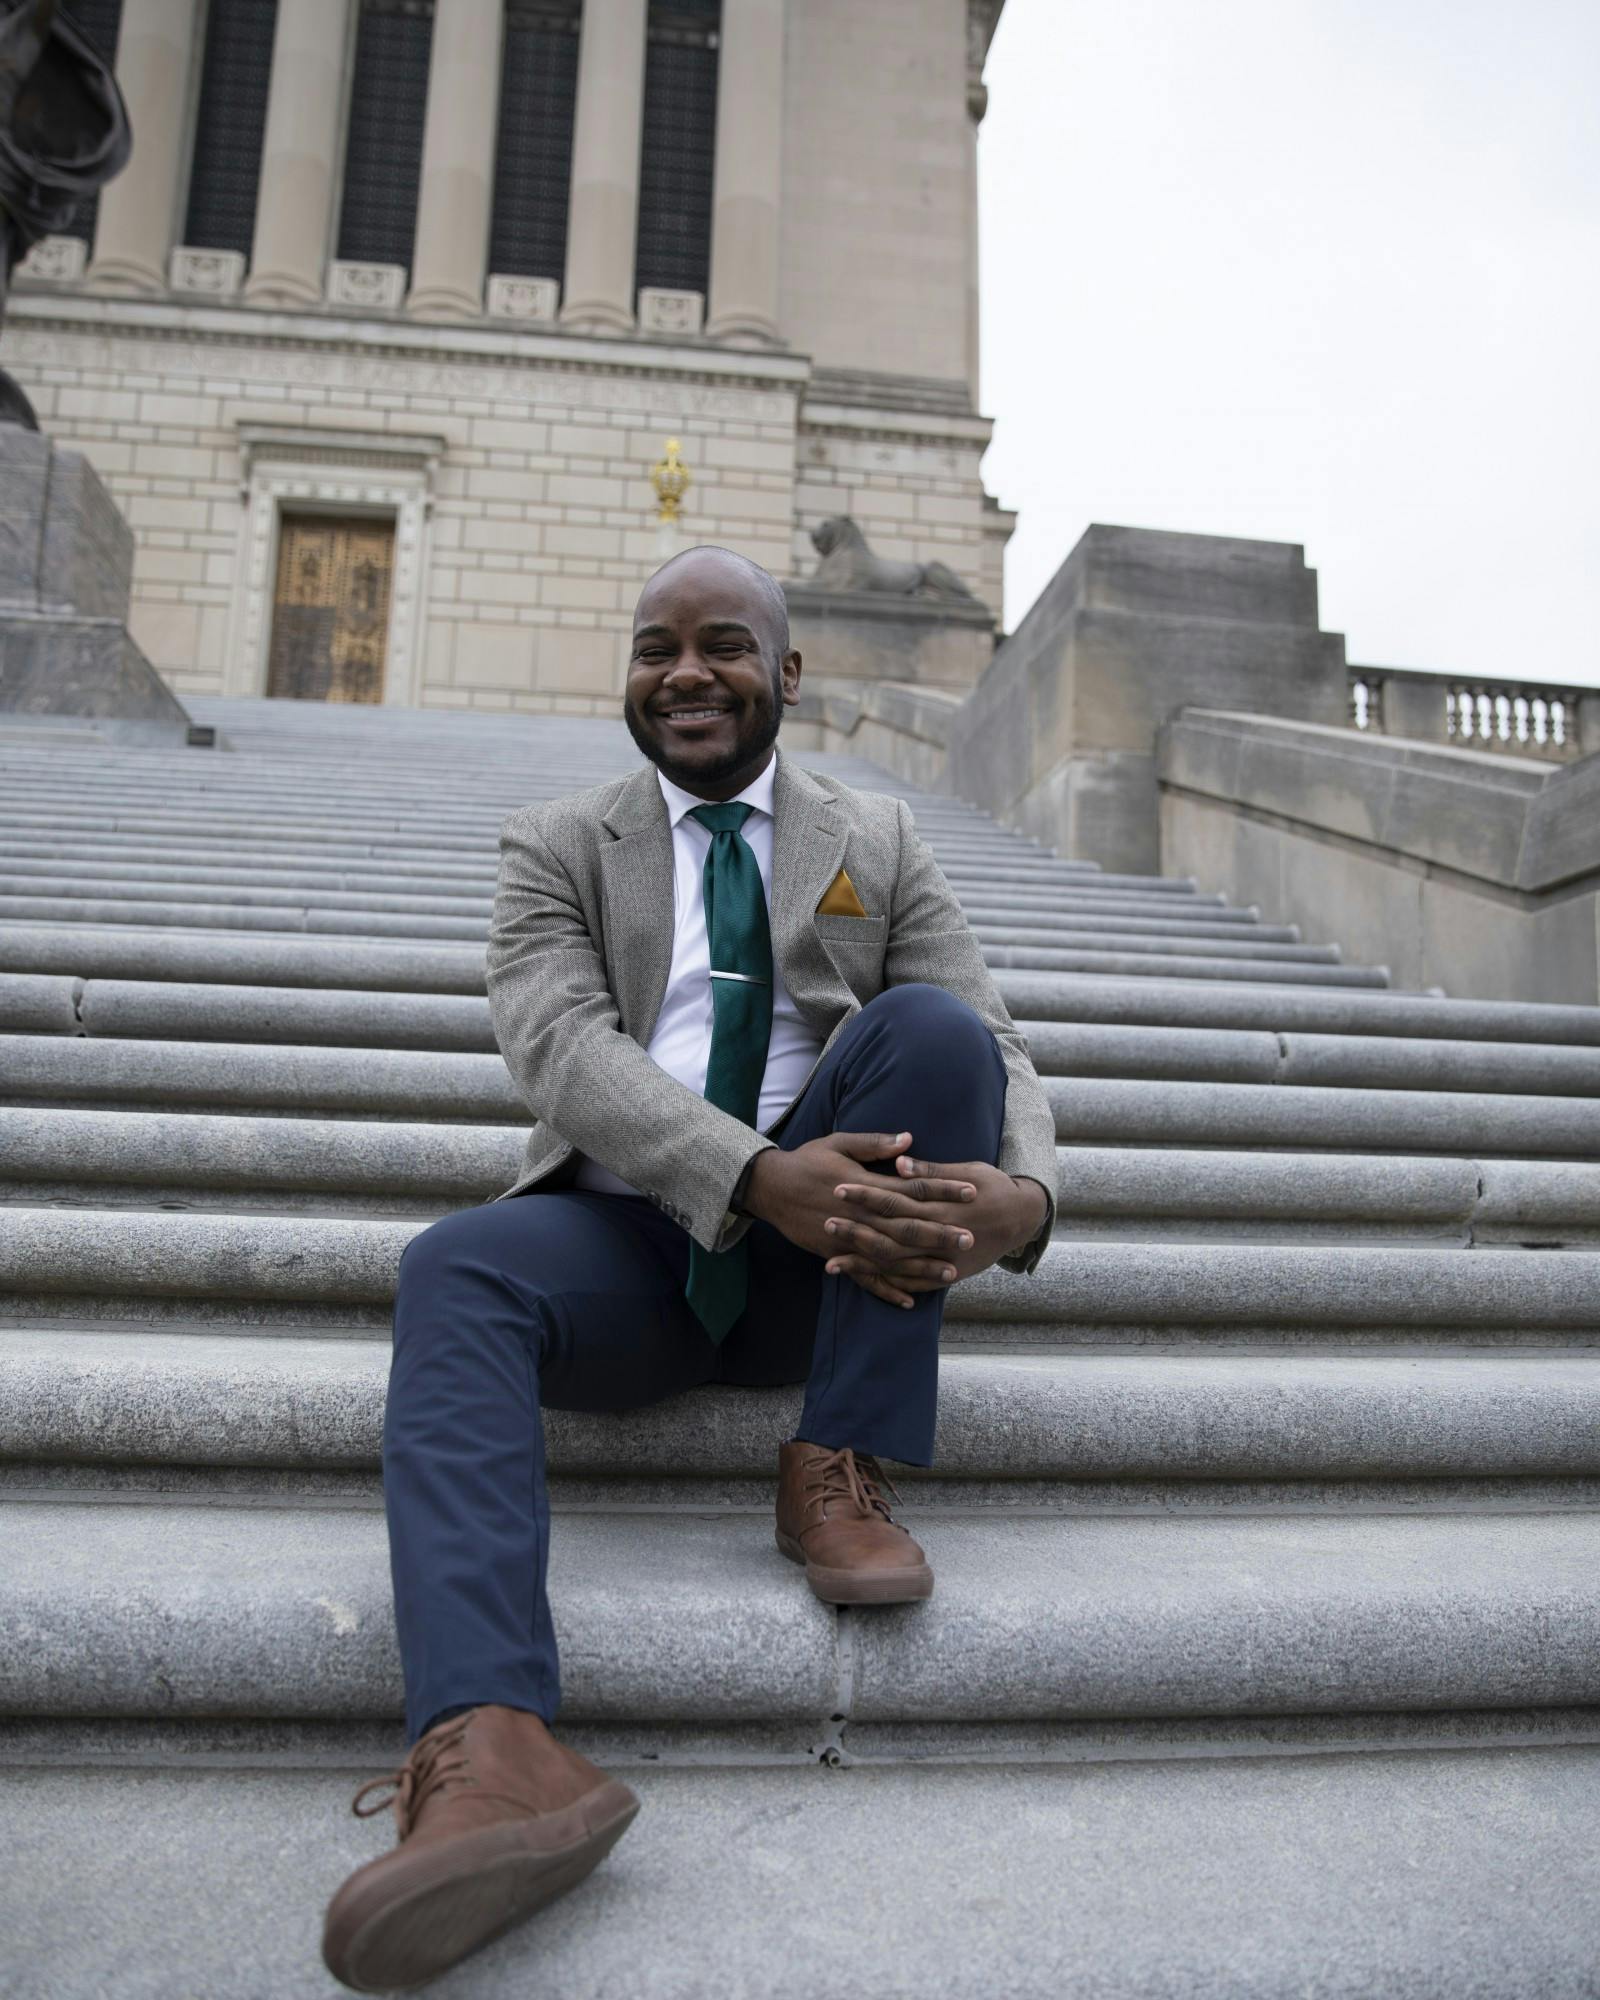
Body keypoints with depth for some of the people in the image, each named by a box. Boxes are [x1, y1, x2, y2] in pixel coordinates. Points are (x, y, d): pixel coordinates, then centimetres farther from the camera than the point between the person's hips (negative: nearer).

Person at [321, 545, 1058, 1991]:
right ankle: (491, 1751, -44)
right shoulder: (559, 845, 10)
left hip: (825, 1256, 1)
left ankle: (841, 1475, -18)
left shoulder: (878, 843, 14)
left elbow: (995, 1051, 3)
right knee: (456, 1271, -30)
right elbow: (561, 1043, -9)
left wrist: (1023, 1194, -23)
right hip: (635, 1247, 0)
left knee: (935, 1026, -22)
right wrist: (756, 1176, -29)